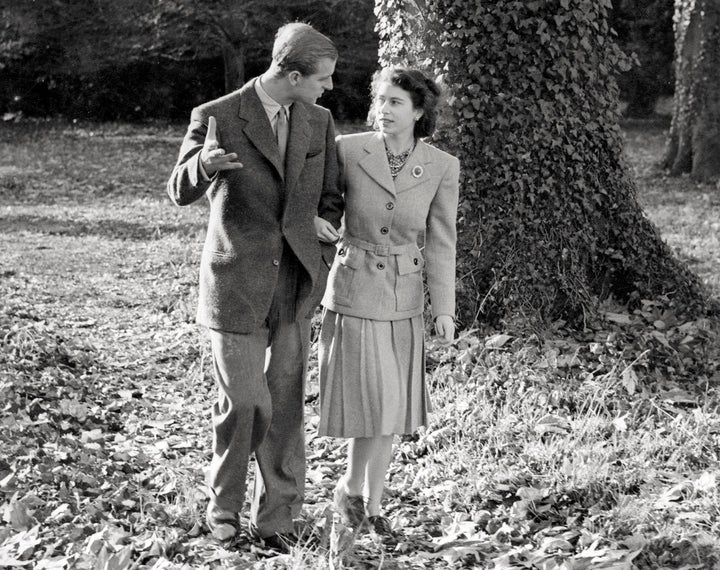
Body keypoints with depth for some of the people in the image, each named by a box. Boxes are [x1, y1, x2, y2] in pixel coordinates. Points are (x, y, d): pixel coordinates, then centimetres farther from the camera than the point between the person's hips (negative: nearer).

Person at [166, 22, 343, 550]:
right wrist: (203, 164, -27)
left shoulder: (318, 121, 6)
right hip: (237, 283, -3)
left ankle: (277, 516, 17)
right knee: (244, 402, -2)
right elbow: (182, 192, -3)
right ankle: (224, 502, 23)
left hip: (295, 284, 4)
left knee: (284, 403, 5)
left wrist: (326, 221, -8)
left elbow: (330, 194, 16)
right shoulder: (217, 117, -8)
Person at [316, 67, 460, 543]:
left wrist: (444, 309, -7)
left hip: (404, 297, 3)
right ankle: (351, 485, 16)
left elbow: (441, 241, -2)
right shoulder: (349, 150, -11)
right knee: (377, 406, -10)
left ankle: (371, 506, 23)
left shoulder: (442, 167, -7)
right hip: (353, 290, -3)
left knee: (392, 411, 7)